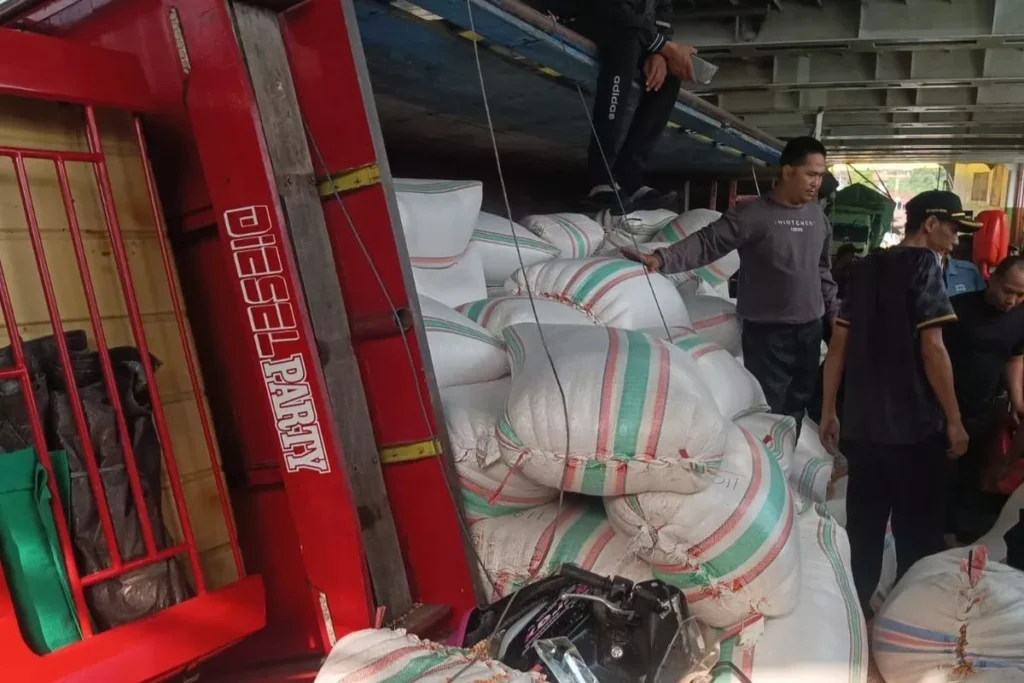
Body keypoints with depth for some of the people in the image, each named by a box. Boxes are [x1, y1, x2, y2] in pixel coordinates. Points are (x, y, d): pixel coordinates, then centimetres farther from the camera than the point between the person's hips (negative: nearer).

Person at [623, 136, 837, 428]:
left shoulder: (817, 215, 8)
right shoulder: (752, 214, -12)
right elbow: (707, 243, -21)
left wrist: (831, 308, 20)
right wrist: (661, 258, -36)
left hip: (810, 328, 6)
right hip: (767, 330, -6)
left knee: (798, 403, 15)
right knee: (768, 408, -1)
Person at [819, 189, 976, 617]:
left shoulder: (866, 269, 11)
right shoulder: (924, 265, -8)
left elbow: (839, 345, 10)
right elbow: (932, 349, -15)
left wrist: (828, 412, 14)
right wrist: (954, 421, -8)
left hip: (861, 423, 6)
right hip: (913, 426, -6)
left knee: (863, 528, 15)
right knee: (917, 533, 9)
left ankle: (854, 610, 25)